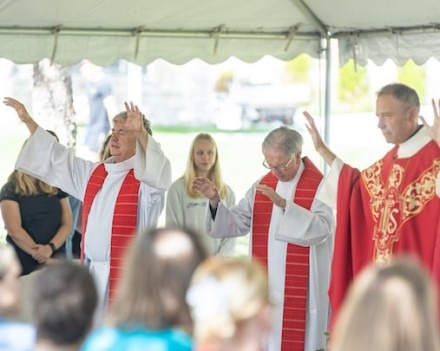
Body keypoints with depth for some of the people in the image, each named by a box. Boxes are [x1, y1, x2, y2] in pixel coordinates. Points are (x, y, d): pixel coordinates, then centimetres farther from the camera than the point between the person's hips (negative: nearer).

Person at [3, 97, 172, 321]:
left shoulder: (147, 177, -7)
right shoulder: (93, 173, 14)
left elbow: (159, 170, -30)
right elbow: (57, 158, 21)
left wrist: (141, 132, -45)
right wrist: (28, 121, 19)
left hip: (127, 273, -7)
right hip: (91, 271, 7)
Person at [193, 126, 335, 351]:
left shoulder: (319, 186, -8)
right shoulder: (262, 186, 10)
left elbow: (321, 229, -23)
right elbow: (236, 223, 8)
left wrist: (283, 204, -31)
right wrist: (215, 202, -10)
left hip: (302, 290, -5)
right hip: (266, 288, 5)